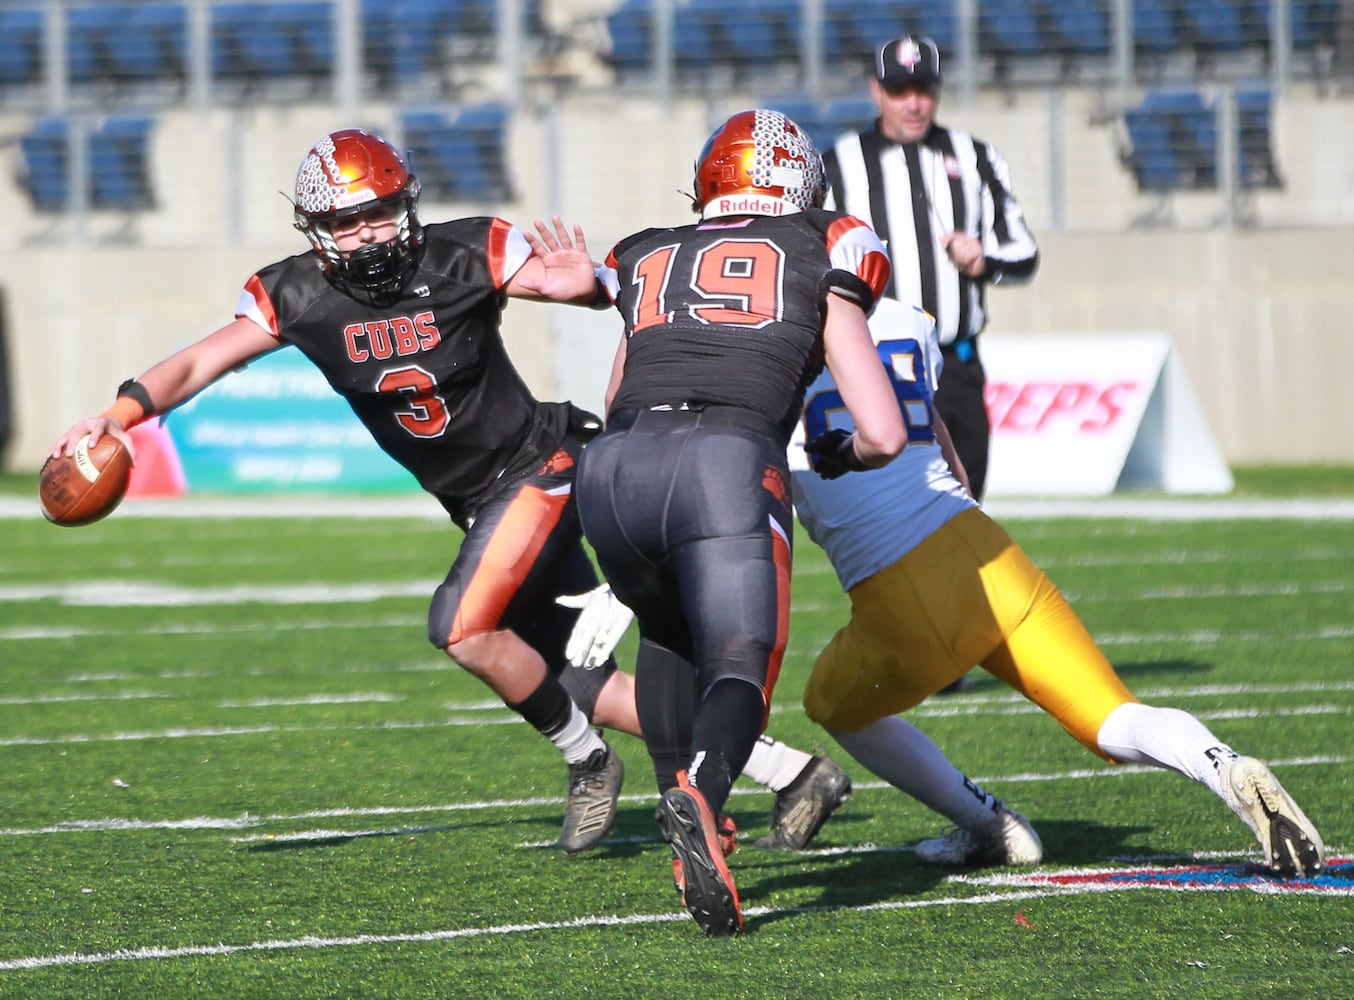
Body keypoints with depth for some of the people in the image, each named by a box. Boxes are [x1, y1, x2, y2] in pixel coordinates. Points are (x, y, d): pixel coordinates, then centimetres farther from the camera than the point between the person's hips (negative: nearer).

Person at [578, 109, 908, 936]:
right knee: (738, 670, -6)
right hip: (727, 461, -4)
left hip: (614, 465, 4)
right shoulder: (818, 266, 21)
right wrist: (845, 457, 38)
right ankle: (700, 796, -36)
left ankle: (679, 794, 19)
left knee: (669, 631, 31)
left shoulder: (649, 262, 29)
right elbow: (883, 434, 16)